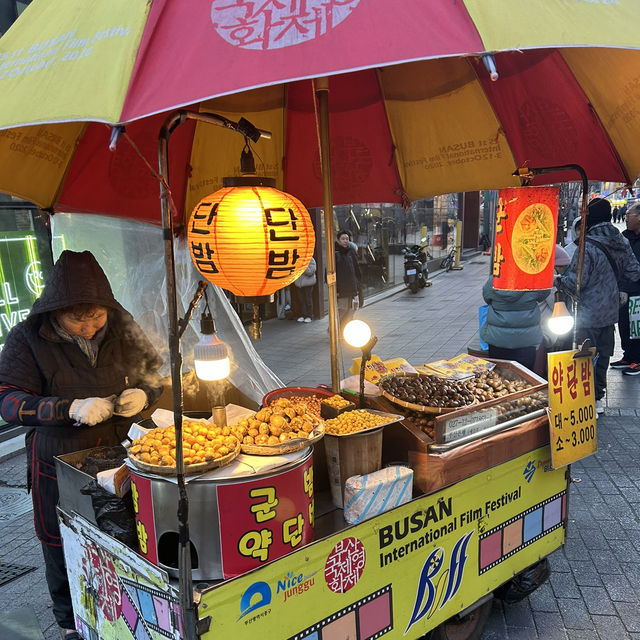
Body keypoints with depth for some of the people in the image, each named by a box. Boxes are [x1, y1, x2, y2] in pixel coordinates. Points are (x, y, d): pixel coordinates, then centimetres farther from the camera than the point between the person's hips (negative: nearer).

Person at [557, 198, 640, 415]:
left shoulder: (588, 246, -20)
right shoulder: (621, 243, 2)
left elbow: (575, 282, -21)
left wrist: (558, 280, -4)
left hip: (589, 314, -7)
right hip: (610, 311, 7)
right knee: (603, 355, 18)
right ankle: (598, 398, 29)